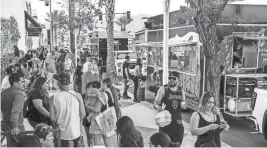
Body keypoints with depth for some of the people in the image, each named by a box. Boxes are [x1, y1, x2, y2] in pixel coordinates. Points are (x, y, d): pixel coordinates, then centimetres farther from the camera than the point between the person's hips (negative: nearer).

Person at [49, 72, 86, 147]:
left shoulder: (53, 98, -12)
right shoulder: (77, 95, -9)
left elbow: (52, 118, -9)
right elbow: (83, 114, -4)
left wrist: (55, 127, 9)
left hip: (61, 134, -1)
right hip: (75, 132, 1)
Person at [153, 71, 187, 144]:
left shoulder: (181, 90, 7)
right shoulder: (163, 89, -5)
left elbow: (184, 105, 16)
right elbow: (156, 103, -6)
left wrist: (184, 105, -8)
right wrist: (158, 107, -29)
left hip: (178, 121, 4)